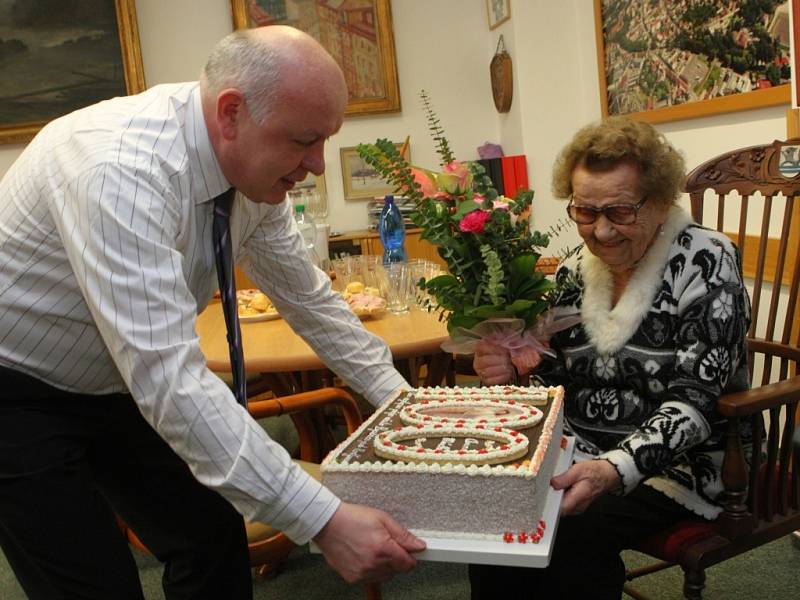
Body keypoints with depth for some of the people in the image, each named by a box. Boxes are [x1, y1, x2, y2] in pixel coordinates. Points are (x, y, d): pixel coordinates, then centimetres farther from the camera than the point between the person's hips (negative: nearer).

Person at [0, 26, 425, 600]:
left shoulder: (256, 168, -10)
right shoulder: (123, 169, -34)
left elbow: (308, 298, 2)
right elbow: (169, 378, -39)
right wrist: (324, 520, -38)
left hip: (111, 385, 7)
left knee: (215, 539, 6)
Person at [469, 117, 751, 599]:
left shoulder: (704, 264, -12)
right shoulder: (575, 272, 4)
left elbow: (694, 402, -20)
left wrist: (614, 469, -36)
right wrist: (514, 369, -13)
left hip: (675, 463, -4)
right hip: (582, 456, 5)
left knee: (572, 534, -29)